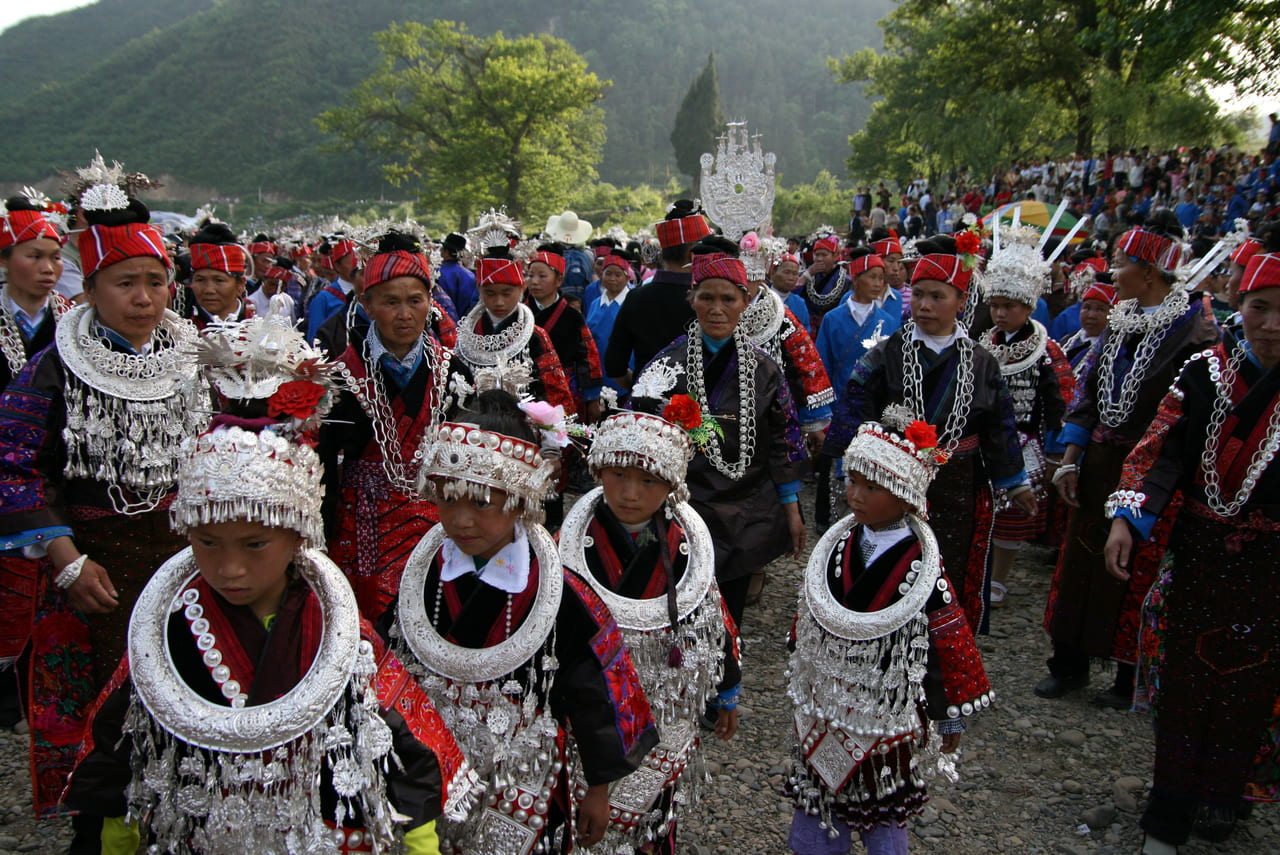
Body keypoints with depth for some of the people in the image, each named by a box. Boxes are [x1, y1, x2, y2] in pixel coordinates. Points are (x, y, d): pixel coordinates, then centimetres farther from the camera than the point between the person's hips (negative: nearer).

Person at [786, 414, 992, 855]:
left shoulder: (921, 570, -20)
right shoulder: (837, 546, -5)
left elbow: (950, 644, -13)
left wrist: (951, 718, -7)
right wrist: (802, 679, 16)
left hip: (885, 718, -4)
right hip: (824, 709, 5)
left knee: (883, 815, 15)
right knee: (815, 804, 17)